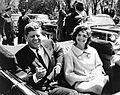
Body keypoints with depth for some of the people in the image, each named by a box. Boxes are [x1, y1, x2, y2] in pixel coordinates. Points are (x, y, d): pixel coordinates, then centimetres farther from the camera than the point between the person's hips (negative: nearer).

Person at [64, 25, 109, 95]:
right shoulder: (69, 54, 3)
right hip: (81, 82, -4)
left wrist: (97, 72, -1)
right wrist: (84, 78, -11)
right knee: (98, 85, -36)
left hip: (97, 78, 4)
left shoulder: (93, 51, 17)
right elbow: (68, 75, 0)